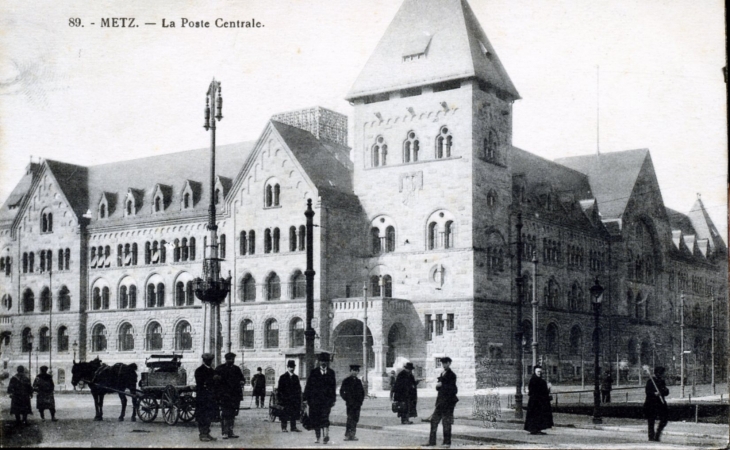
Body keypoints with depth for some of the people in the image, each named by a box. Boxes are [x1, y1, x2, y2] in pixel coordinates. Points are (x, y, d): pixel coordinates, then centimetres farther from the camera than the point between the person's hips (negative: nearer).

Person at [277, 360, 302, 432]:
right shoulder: (283, 377, -1)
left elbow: (299, 388, 15)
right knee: (284, 414, -2)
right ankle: (283, 428, 5)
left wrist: (299, 399, 8)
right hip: (285, 399, -4)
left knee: (294, 414, 4)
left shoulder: (296, 377, 13)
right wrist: (279, 399, -10)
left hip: (294, 399, 4)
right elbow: (279, 389, -3)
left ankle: (293, 427, 11)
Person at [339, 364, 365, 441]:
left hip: (357, 403, 5)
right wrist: (347, 400, -8)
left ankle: (352, 435, 8)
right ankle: (347, 435, -9)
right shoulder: (346, 381, -1)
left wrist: (361, 400, 8)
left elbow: (362, 391, 21)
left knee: (355, 419, 4)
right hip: (350, 404, -5)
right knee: (350, 419, -11)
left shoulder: (358, 381, 14)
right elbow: (342, 391, -2)